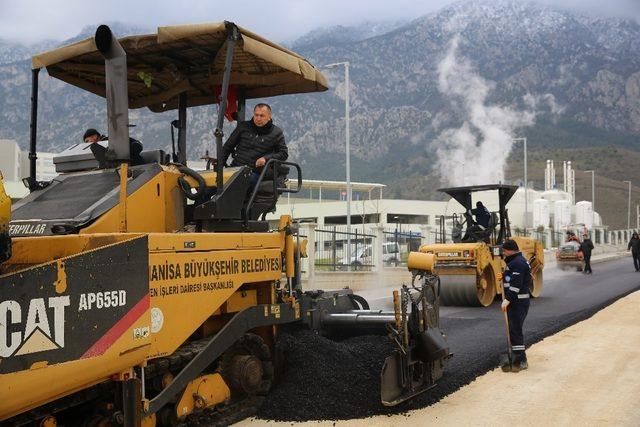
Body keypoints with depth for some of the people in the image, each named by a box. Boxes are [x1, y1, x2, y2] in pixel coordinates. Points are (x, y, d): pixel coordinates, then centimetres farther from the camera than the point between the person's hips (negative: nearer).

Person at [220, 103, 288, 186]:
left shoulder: (276, 133, 7)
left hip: (254, 172, -3)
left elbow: (284, 153, 6)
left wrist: (266, 158, -10)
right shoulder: (243, 127, 14)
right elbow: (228, 146, 19)